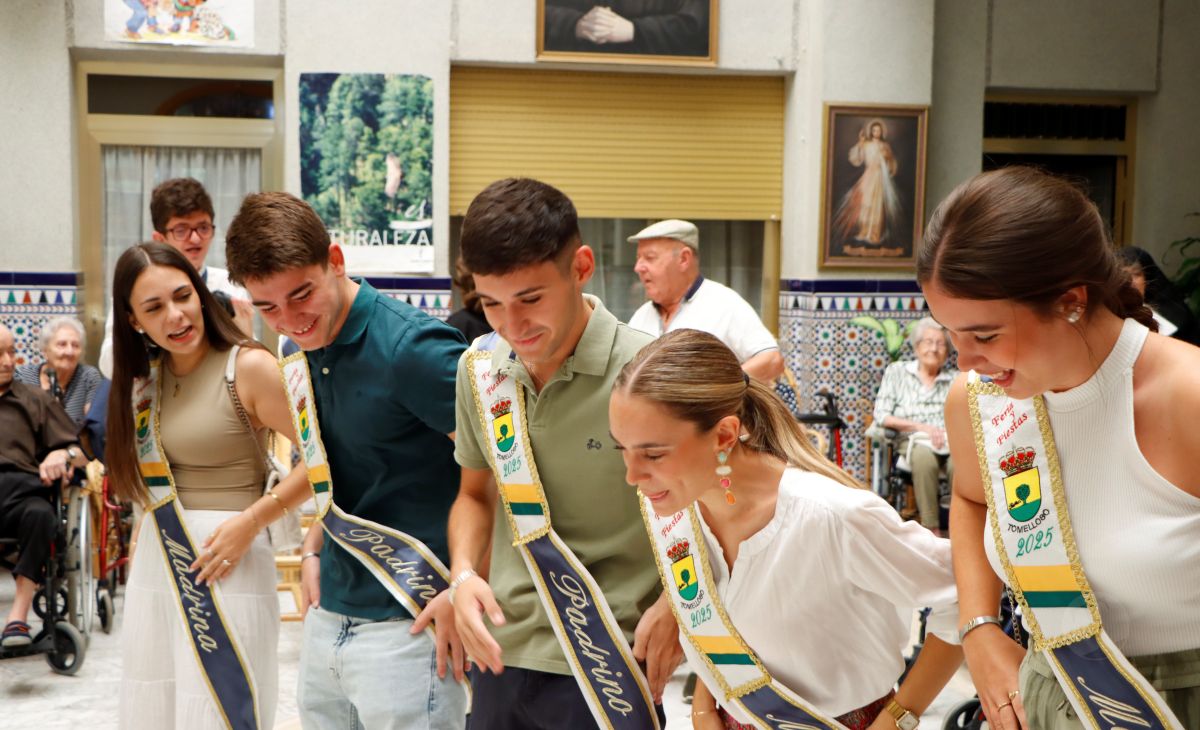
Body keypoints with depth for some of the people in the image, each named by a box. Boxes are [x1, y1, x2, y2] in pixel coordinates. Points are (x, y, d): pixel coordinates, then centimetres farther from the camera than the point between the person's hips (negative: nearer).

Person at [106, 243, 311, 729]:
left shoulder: (248, 367, -12)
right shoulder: (143, 379, 9)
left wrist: (251, 521, -18)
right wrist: (144, 532, 4)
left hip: (224, 560, -6)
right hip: (155, 562, 7)